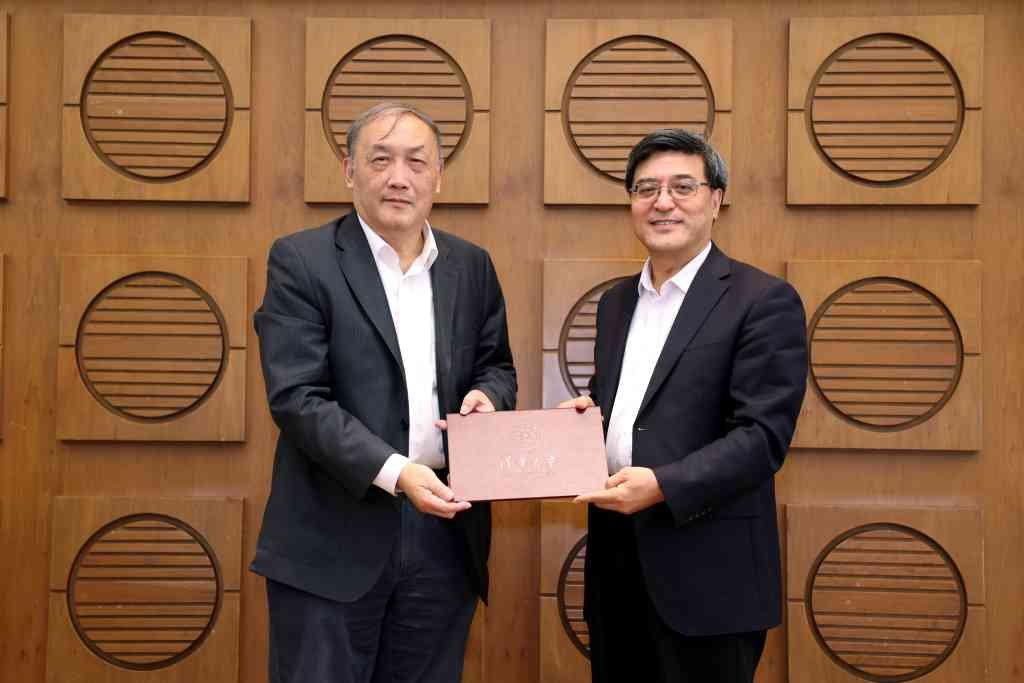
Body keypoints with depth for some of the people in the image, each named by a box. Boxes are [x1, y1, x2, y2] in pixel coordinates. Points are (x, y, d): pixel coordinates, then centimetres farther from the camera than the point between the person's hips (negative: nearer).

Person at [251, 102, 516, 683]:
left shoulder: (472, 266, 9)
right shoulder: (300, 262, -5)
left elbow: (497, 366, 18)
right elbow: (296, 396, -12)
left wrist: (488, 395, -6)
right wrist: (395, 472, -22)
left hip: (445, 528, 4)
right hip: (334, 538, -4)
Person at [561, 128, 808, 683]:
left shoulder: (763, 301, -8)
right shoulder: (616, 302, 14)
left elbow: (763, 436, -15)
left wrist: (662, 486, -25)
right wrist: (585, 412, 1)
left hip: (706, 573, -6)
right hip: (614, 559, 6)